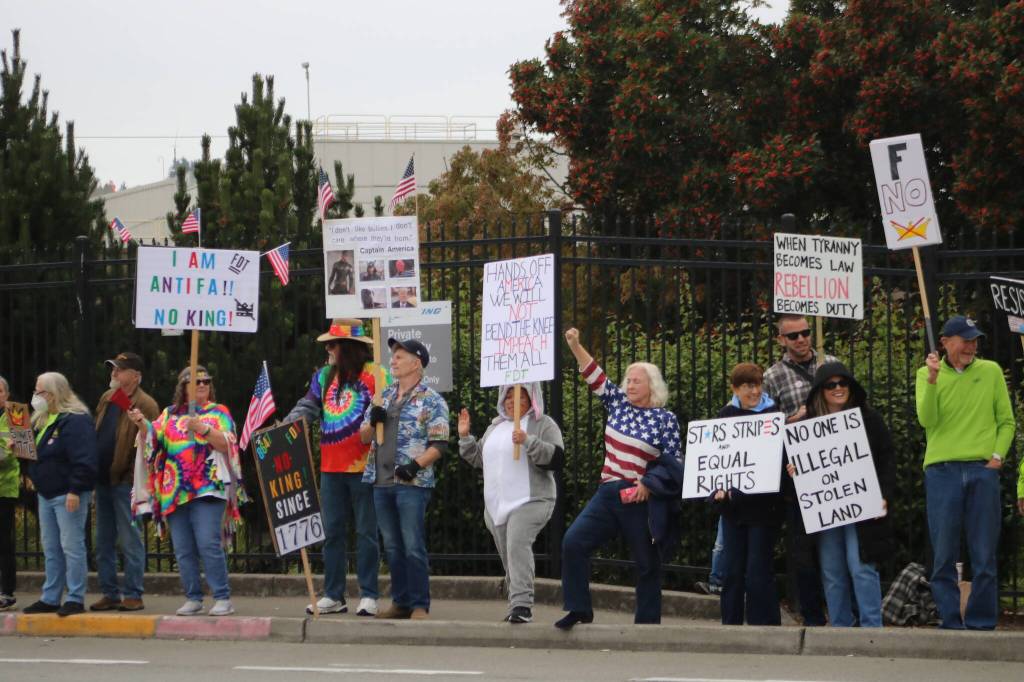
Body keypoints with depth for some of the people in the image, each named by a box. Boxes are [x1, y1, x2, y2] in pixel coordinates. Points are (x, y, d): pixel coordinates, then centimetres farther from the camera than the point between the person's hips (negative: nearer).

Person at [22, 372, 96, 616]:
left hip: (68, 495, -10)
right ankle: (50, 599, 18)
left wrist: (75, 490, -25)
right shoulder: (42, 420, 17)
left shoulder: (75, 421, -14)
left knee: (72, 546, -7)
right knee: (50, 549, 13)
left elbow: (84, 459, -21)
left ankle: (76, 599, -3)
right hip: (46, 494, 10)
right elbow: (35, 452, 28)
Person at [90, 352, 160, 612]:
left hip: (126, 481, -8)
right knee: (103, 541, 11)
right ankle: (109, 593, 18)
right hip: (102, 480, 8)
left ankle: (133, 595, 1)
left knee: (130, 540, -3)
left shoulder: (145, 405, -10)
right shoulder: (106, 400, 14)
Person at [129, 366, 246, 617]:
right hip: (175, 491, 4)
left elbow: (226, 445, -5)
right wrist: (142, 423, -9)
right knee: (183, 549, 4)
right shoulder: (170, 415, 17)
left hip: (207, 489, -4)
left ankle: (222, 598, -9)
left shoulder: (218, 413, 7)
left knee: (209, 544, -14)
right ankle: (193, 598, 11)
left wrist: (203, 429, -19)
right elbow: (153, 439, 9)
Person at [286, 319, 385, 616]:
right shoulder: (324, 376, 13)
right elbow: (307, 408, 7)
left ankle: (369, 595, 4)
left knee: (366, 532, 0)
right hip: (331, 467, 6)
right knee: (332, 532, 8)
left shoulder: (375, 375, -5)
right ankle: (333, 595, 12)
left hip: (364, 467, -6)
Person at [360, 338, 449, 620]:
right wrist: (373, 421, -3)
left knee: (413, 547, -8)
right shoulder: (383, 397, 17)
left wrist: (416, 464, -21)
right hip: (381, 481, 6)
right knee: (392, 547, 9)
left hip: (412, 482, -6)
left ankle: (420, 605, -3)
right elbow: (363, 436, 18)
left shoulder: (432, 401, -2)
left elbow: (439, 444, -7)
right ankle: (401, 602, 16)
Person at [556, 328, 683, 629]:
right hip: (608, 493, 4)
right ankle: (578, 608, -4)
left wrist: (647, 485, -16)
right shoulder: (618, 404, 9)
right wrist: (575, 346, -3)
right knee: (573, 541, -10)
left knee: (647, 564, 4)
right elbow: (596, 378, 7)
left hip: (641, 500, -4)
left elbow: (672, 463, -4)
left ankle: (647, 623, 13)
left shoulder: (665, 419, -3)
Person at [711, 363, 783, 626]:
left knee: (758, 572, -5)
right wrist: (719, 488, -5)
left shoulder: (773, 416, -5)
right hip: (732, 504, 4)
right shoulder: (726, 416, 7)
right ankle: (730, 626, 16)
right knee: (732, 571, 8)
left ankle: (764, 628, 1)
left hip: (763, 505, -4)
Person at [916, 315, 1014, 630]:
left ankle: (981, 624, 7)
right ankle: (950, 623, 6)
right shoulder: (927, 374, 7)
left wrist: (997, 455, -2)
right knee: (944, 554, 0)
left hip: (983, 470, 1)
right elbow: (927, 420, -7)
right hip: (942, 471, -1)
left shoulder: (991, 371, 9)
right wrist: (933, 380, -16)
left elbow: (1006, 421, 12)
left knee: (984, 556, 0)